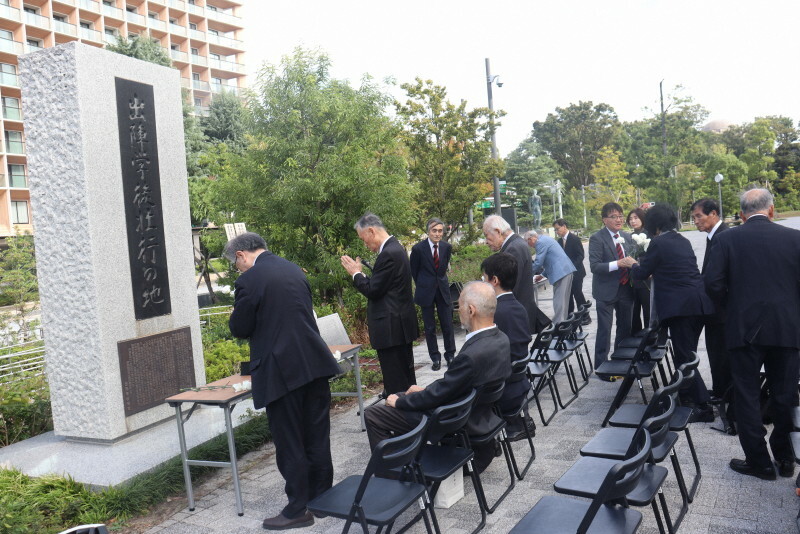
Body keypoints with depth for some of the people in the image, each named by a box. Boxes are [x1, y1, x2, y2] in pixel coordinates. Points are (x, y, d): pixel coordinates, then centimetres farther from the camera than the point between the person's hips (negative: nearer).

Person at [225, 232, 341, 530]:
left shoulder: (249, 280, -12)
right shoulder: (293, 269, 10)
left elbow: (240, 329, -5)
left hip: (282, 370, -7)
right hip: (315, 362, 7)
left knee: (289, 443, 5)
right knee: (317, 437, 15)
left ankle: (298, 510, 17)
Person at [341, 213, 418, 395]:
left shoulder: (388, 254, -20)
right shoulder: (395, 248, 12)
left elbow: (373, 290, -18)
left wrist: (356, 273, -4)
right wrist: (359, 273, 9)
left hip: (392, 328, -11)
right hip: (402, 324, 11)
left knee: (395, 384, -3)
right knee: (406, 376, 19)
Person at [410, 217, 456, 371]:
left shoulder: (447, 247, -1)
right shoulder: (418, 248, -12)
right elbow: (413, 270, 2)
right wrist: (422, 285, 8)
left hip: (443, 289, 3)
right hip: (426, 291, -3)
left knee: (448, 325, 5)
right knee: (430, 327, 5)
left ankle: (450, 354, 19)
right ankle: (435, 357, 17)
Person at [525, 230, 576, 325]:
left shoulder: (541, 242, -11)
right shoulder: (546, 239, 21)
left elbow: (537, 263, -12)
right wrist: (543, 274, 25)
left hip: (561, 272, -10)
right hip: (567, 270, 10)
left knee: (559, 302, -8)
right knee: (563, 301, 15)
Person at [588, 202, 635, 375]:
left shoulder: (627, 237, 8)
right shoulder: (597, 238, -11)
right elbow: (594, 266, -18)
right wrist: (617, 264, -29)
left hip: (626, 289, 6)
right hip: (606, 291, -6)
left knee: (625, 328, 17)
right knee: (604, 331, 1)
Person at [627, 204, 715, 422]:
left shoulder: (658, 243, -9)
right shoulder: (683, 241, 15)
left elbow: (641, 274, -2)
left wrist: (633, 264, 20)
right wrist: (644, 265, 39)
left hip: (680, 305, -8)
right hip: (700, 302, 8)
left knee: (684, 357, -2)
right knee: (688, 353, 20)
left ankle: (703, 407, -2)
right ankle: (686, 394, 33)